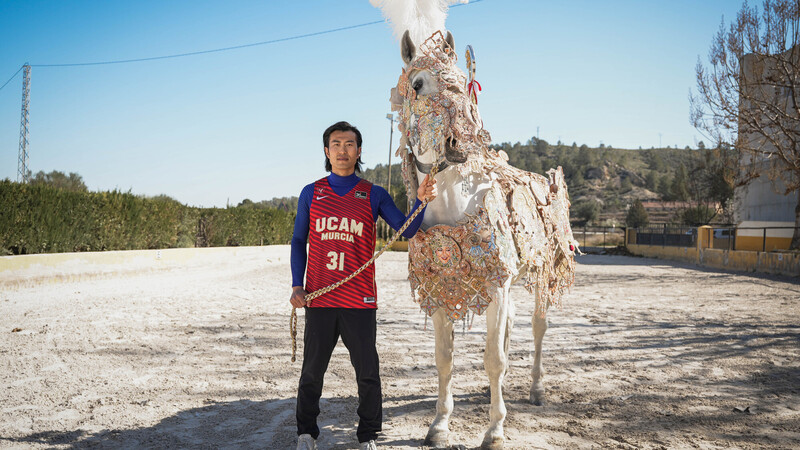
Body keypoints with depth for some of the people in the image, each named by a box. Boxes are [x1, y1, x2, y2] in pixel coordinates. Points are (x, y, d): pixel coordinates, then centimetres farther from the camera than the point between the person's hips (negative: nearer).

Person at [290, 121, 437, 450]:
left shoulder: (374, 195, 5)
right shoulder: (311, 194, 8)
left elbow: (406, 230, 1)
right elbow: (298, 242, 11)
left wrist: (421, 200, -15)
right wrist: (297, 286, 2)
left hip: (360, 300, -1)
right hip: (319, 299, 1)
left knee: (367, 371, 6)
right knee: (312, 370, 10)